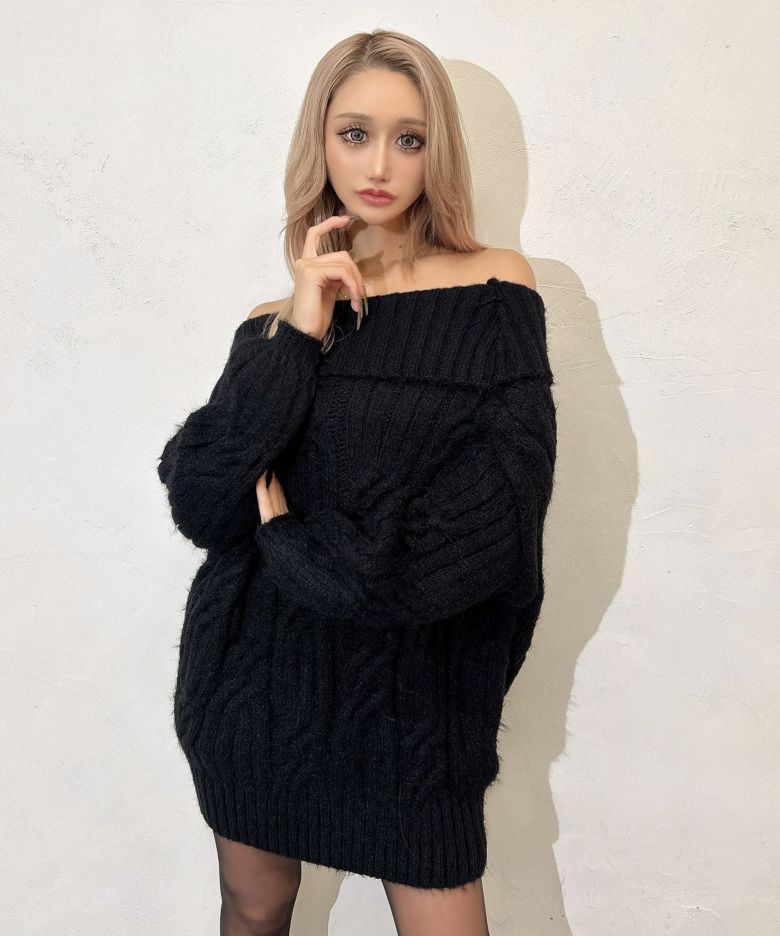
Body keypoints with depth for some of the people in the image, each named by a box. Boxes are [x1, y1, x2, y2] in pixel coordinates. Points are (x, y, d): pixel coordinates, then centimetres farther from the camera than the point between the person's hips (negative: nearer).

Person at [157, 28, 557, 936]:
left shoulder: (494, 286, -6)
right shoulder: (277, 320, 1)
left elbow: (498, 513, -15)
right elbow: (201, 506, -10)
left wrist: (294, 544, -10)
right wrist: (296, 340, -17)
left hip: (407, 684, -2)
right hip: (260, 669, 3)